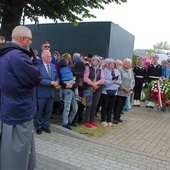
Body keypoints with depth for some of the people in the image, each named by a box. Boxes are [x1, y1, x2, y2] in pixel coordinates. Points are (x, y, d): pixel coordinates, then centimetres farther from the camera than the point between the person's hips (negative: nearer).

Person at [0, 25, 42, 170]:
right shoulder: (17, 55, -22)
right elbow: (36, 78, -20)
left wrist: (30, 60, 6)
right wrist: (35, 61, -4)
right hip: (19, 112, -10)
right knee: (18, 154, 6)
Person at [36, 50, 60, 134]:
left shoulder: (53, 66, 11)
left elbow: (57, 77, 14)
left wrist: (56, 82, -8)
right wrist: (51, 82, -21)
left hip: (51, 92, 6)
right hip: (42, 93, -5)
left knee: (49, 111, 14)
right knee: (39, 111, 9)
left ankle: (46, 125, 29)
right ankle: (39, 126, 25)